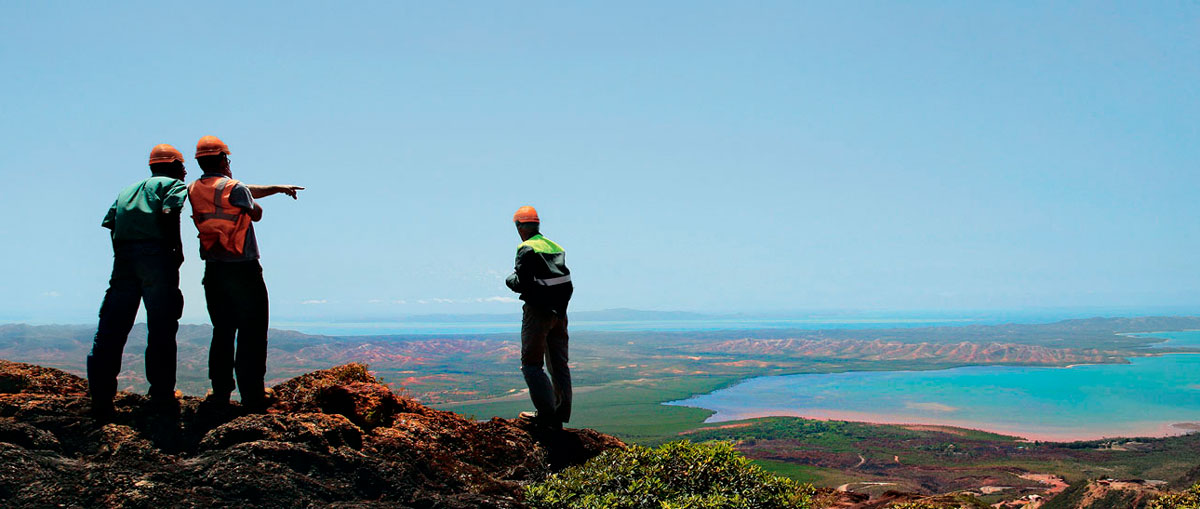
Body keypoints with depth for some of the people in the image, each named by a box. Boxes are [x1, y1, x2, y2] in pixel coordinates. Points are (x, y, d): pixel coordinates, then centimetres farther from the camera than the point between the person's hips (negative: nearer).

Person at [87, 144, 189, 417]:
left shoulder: (128, 189, 28)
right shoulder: (175, 184, 10)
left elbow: (110, 223, 14)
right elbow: (168, 213, -10)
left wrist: (122, 257, 14)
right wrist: (178, 250, -2)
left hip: (123, 256, 6)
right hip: (155, 254, -5)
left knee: (111, 330, 6)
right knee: (161, 329, -1)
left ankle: (101, 399, 6)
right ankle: (162, 397, 1)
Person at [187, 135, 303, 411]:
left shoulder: (194, 190, 7)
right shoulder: (234, 188, -14)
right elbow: (256, 213, 2)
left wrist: (277, 188, 22)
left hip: (213, 271, 6)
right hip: (243, 269, -6)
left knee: (222, 332, 14)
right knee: (252, 333, 0)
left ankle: (220, 392, 16)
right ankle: (252, 395, 0)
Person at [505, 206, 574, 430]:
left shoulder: (527, 249, -10)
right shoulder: (555, 247, 12)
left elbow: (521, 283, -16)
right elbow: (566, 283, 11)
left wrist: (510, 278, 3)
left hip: (538, 312, -7)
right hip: (559, 312, 7)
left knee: (531, 363, 0)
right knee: (559, 365, 12)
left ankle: (546, 412, -6)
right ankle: (560, 416, 16)